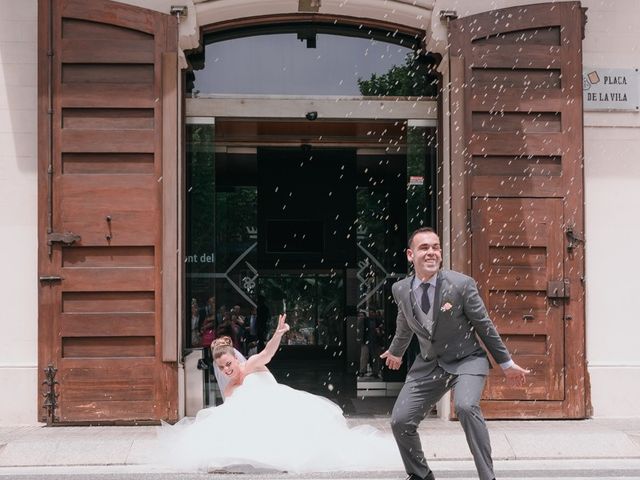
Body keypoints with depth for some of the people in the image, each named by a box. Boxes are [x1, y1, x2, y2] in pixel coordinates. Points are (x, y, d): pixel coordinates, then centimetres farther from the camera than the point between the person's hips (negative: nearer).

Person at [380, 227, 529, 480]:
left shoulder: (461, 284, -19)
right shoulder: (400, 290, -6)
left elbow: (484, 326, -7)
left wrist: (507, 363, 0)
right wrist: (395, 352, 32)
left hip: (466, 360, -4)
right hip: (428, 364, 4)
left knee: (465, 406, -32)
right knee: (400, 421, -3)